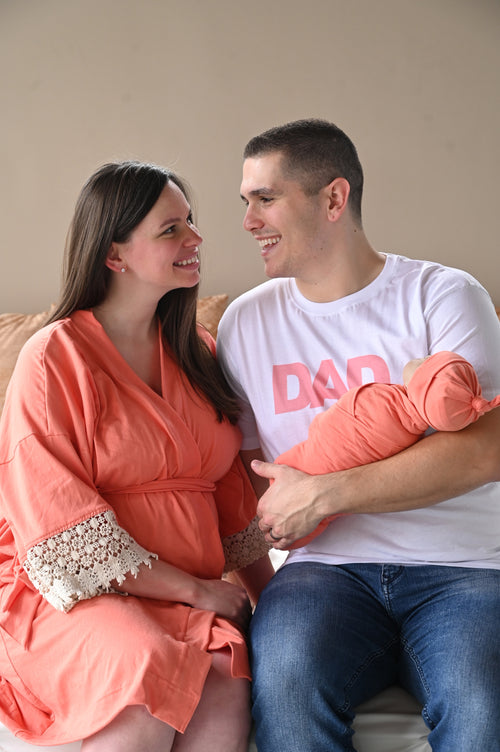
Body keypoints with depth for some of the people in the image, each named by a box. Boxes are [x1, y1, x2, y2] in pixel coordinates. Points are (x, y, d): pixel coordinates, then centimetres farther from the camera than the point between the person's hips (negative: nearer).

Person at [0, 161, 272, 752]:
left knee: (226, 696, -27)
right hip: (69, 592, -4)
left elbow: (232, 489, 19)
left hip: (191, 594, 5)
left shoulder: (196, 352, 15)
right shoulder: (55, 358, -7)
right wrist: (194, 588, -10)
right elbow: (66, 534, -11)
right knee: (151, 681, -35)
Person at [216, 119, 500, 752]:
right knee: (283, 680, -30)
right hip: (329, 566, 2)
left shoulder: (443, 295, 2)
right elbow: (245, 460, 20)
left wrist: (323, 493, -14)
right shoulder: (245, 321, 13)